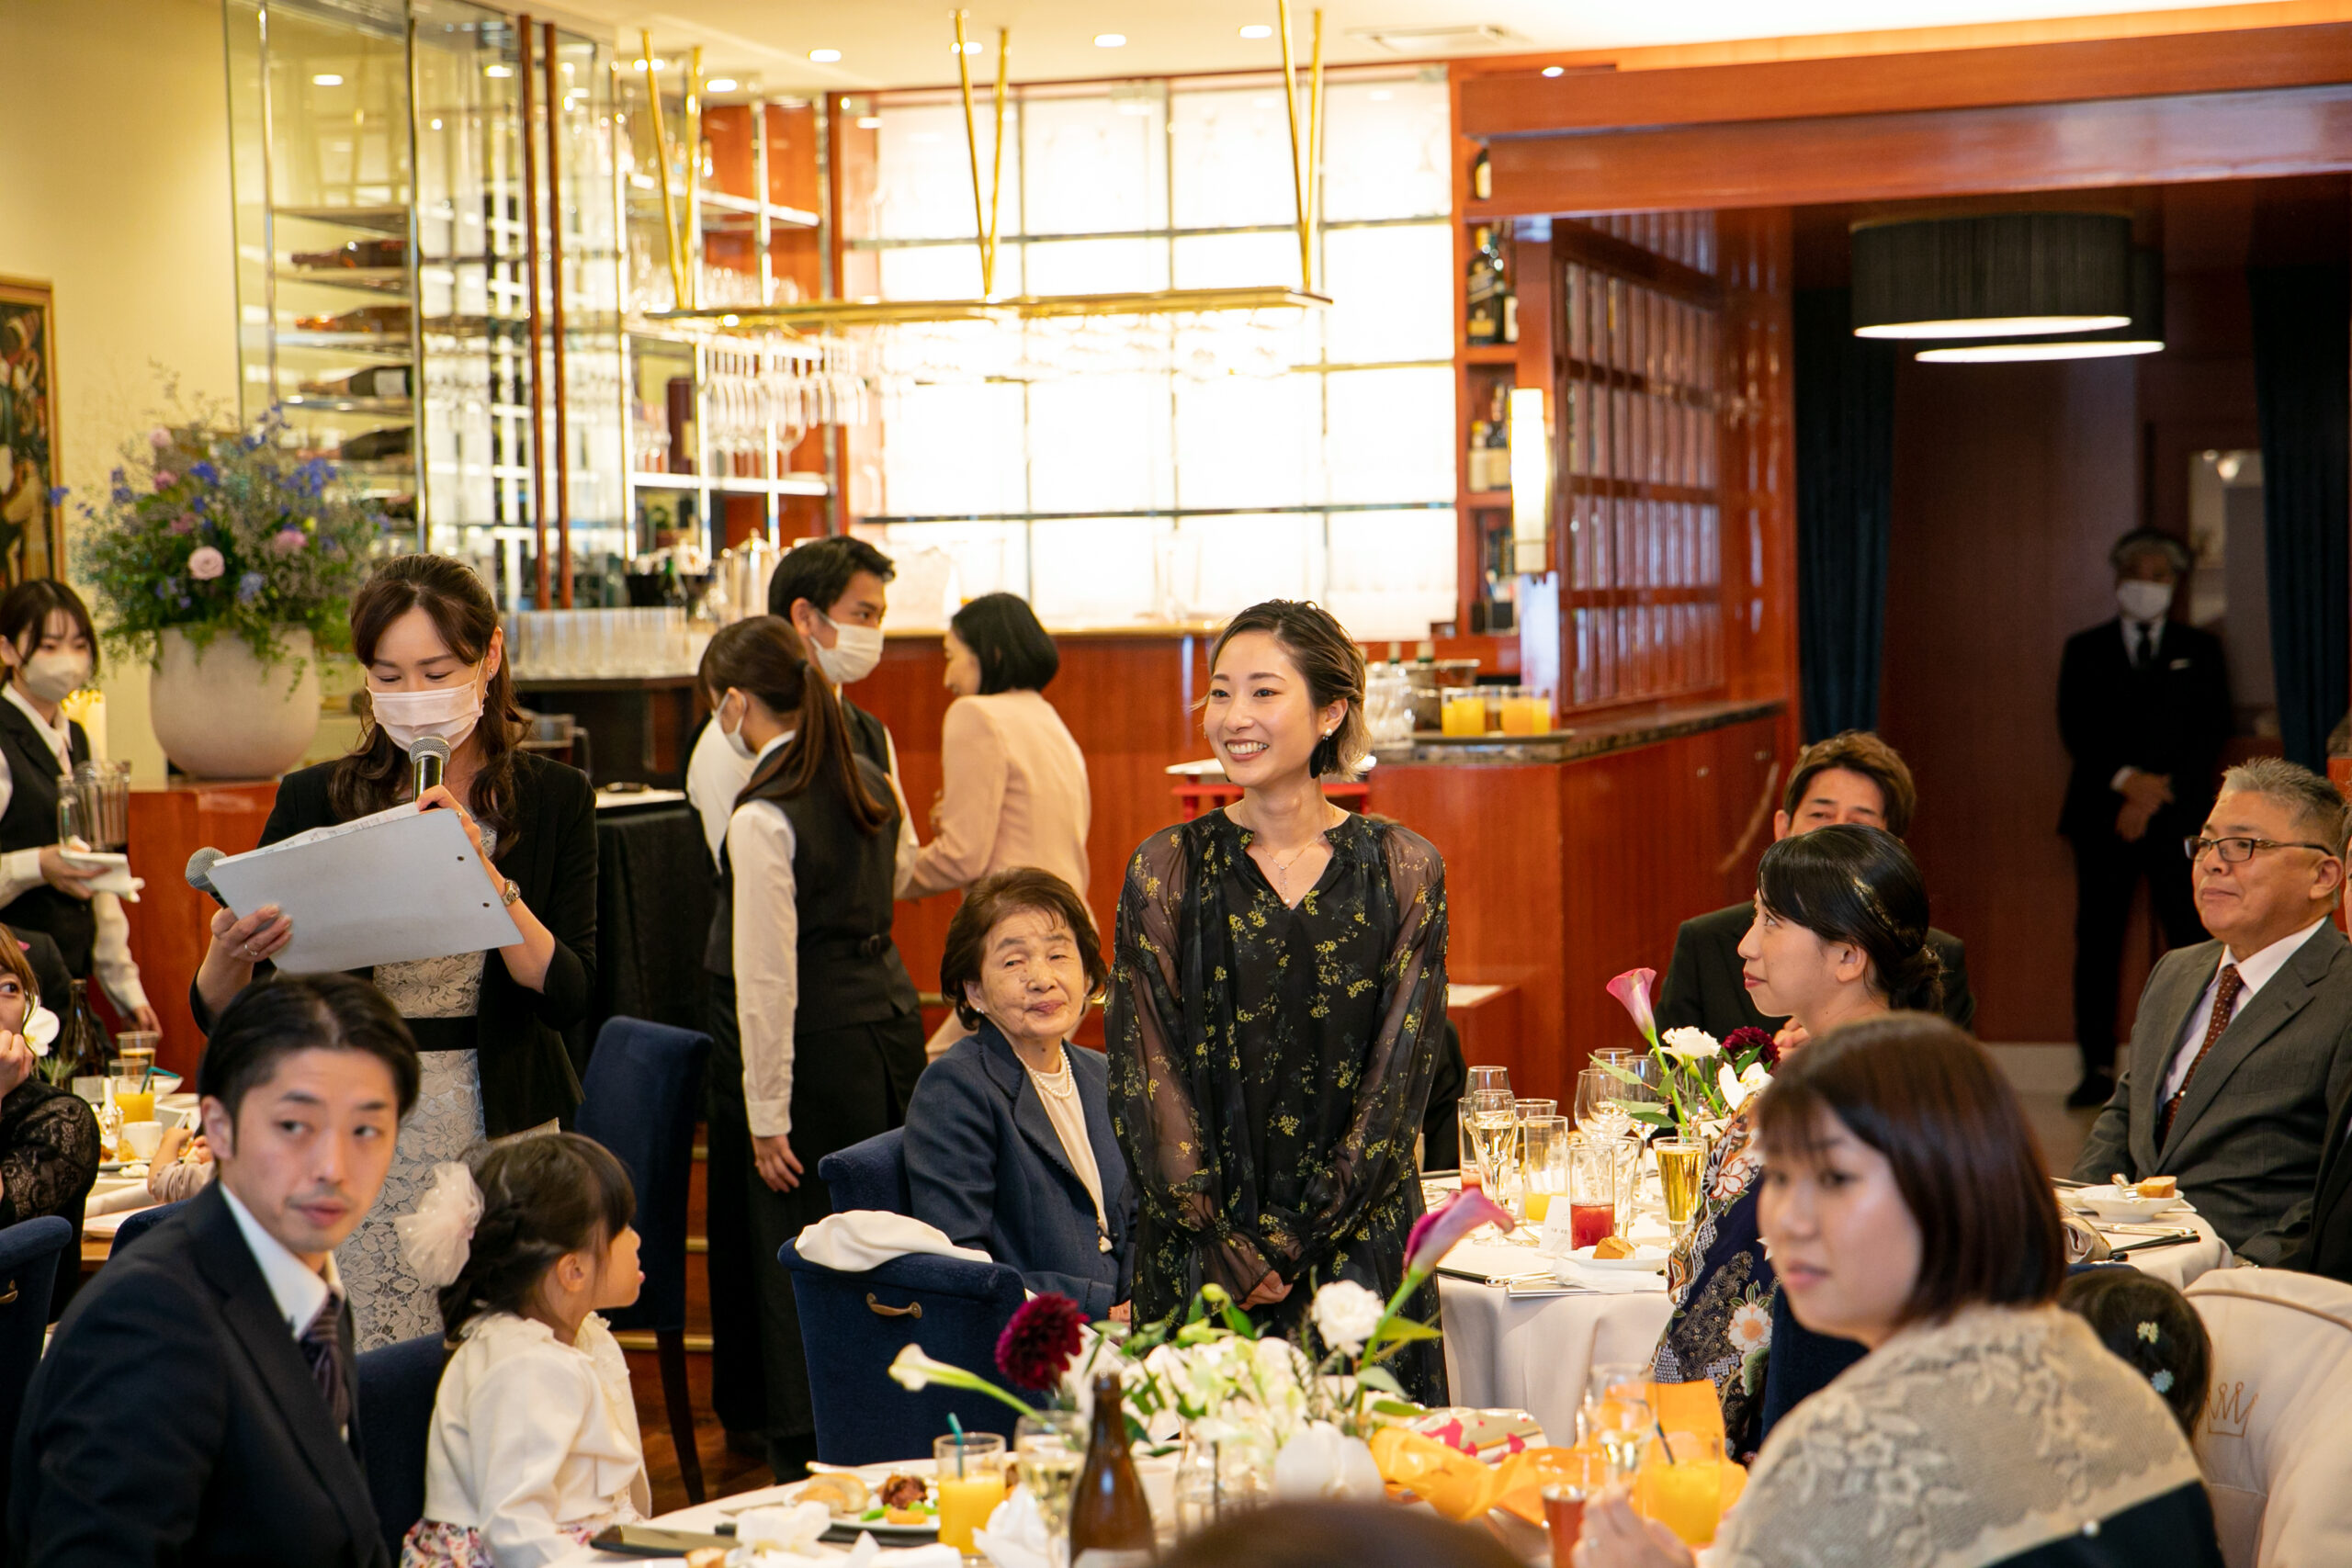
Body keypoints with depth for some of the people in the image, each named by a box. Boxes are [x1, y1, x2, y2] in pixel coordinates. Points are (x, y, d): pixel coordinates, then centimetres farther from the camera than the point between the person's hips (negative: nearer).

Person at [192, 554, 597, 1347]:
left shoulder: (553, 799, 3)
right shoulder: (316, 800, 2)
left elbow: (568, 997, -7)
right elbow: (221, 1013, 3)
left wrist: (482, 870, -18)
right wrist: (230, 955, -20)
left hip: (501, 1131, 0)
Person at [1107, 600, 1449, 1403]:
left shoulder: (1401, 870, 1)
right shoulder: (1168, 869, 0)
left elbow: (1401, 1074, -3)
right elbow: (1146, 1075, -3)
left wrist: (1291, 1242, -9)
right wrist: (1229, 1249, -10)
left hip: (1360, 1252, 0)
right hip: (1198, 1265, 0)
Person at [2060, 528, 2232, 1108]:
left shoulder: (2199, 650, 12)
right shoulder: (2085, 649, 13)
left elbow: (2211, 730, 3)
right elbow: (2075, 728, 3)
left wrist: (2156, 793, -8)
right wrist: (2125, 778, -12)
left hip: (2179, 815, -1)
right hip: (2103, 814, 1)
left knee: (2193, 940, -7)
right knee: (2097, 943, -2)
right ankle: (2098, 1069, 3)